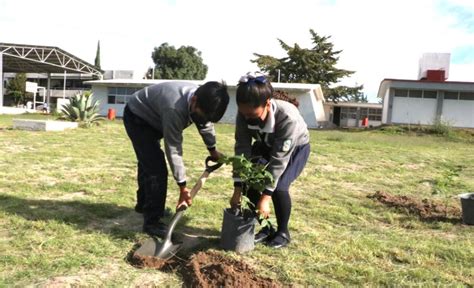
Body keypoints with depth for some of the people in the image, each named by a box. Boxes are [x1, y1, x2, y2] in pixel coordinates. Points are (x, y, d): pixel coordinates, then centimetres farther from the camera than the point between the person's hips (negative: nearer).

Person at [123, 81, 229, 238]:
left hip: (151, 118, 9)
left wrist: (213, 150, 21)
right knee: (156, 168, -18)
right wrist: (183, 186, -27)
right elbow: (173, 150, -35)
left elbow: (206, 124, 5)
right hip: (136, 117, -9)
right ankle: (152, 221, -7)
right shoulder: (175, 109, -42)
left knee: (149, 162, 24)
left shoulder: (202, 101, -18)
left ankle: (143, 204, 46)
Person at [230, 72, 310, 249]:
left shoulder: (288, 118, -42)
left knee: (278, 187, -23)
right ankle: (265, 228, 10)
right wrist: (237, 190, -27)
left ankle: (283, 232, 3)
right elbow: (242, 149, -25)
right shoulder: (245, 114, -29)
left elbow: (278, 160, -39)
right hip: (266, 145, 5)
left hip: (295, 148, -4)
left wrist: (265, 197, -37)